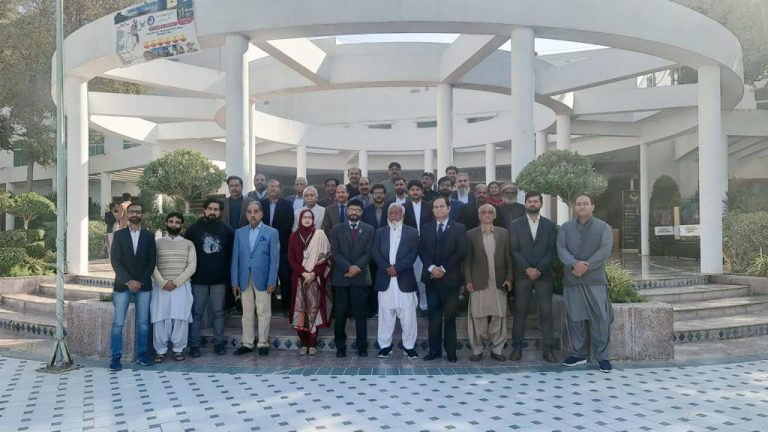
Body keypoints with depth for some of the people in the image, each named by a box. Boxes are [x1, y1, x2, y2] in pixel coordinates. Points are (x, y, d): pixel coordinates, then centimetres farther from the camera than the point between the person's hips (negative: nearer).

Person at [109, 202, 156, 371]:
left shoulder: (149, 236, 8)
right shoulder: (119, 234, 4)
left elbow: (152, 261, 4)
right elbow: (115, 260, -3)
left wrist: (140, 281, -8)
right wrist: (128, 281, -13)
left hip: (144, 285, 1)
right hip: (122, 284, -1)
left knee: (143, 322, 4)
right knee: (118, 323, -3)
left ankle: (141, 354, 14)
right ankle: (116, 357, 4)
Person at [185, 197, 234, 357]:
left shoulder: (227, 230, 2)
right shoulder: (193, 229, 1)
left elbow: (232, 253, 5)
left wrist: (227, 272, 1)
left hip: (219, 279, 0)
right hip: (198, 279, 0)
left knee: (218, 312, 7)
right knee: (196, 313, 4)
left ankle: (219, 343, 15)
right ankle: (194, 345, 11)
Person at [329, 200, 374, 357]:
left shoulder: (369, 229, 8)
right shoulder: (337, 229, 9)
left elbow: (369, 253, 0)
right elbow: (335, 252, -1)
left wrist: (357, 267, -14)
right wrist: (349, 267, -13)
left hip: (360, 277, -1)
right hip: (340, 276, 1)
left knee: (360, 313, 2)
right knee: (340, 313, 3)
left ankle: (362, 346, 9)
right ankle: (340, 346, 12)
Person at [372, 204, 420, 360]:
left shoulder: (412, 232, 6)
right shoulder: (380, 233, 12)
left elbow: (413, 253, -4)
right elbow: (375, 252, 3)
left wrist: (397, 268, -13)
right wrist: (387, 268, -13)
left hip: (405, 278, -1)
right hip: (385, 279, 2)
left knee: (408, 315, 0)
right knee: (385, 315, 5)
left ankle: (409, 346, 9)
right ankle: (385, 345, 13)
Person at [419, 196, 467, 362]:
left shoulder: (459, 228, 2)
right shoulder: (426, 228, 12)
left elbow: (461, 252, -6)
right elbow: (422, 250, 5)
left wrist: (443, 269, -11)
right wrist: (431, 267, -10)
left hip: (450, 278, -3)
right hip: (431, 277, 3)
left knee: (450, 316, 2)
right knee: (433, 315, 4)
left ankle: (451, 351, 9)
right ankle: (434, 349, 10)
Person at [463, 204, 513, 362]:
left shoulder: (504, 233, 9)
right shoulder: (471, 234, 5)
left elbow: (508, 257, 8)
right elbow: (467, 259, 3)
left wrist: (509, 278, 0)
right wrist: (468, 281, -4)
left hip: (499, 282, 1)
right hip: (479, 283, -1)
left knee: (498, 317, 3)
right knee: (478, 317, 1)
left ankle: (496, 349, 15)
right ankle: (477, 350, 13)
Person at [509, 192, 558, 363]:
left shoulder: (550, 225, 8)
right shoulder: (515, 225, 6)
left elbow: (553, 250, 1)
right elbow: (514, 250, -1)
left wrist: (539, 269, -10)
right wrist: (527, 269, -11)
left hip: (544, 274, 0)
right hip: (522, 274, 0)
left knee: (546, 312, 0)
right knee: (520, 311, 1)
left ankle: (548, 349, 6)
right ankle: (517, 348, 8)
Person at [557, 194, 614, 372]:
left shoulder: (603, 227, 4)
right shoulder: (565, 228, 10)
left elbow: (604, 251, -8)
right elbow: (561, 249, -2)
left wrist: (585, 266, -17)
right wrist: (575, 264, -20)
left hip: (595, 279, -2)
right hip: (571, 279, 2)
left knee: (600, 318, -3)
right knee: (574, 317, 7)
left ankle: (602, 356, 7)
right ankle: (578, 354, 18)